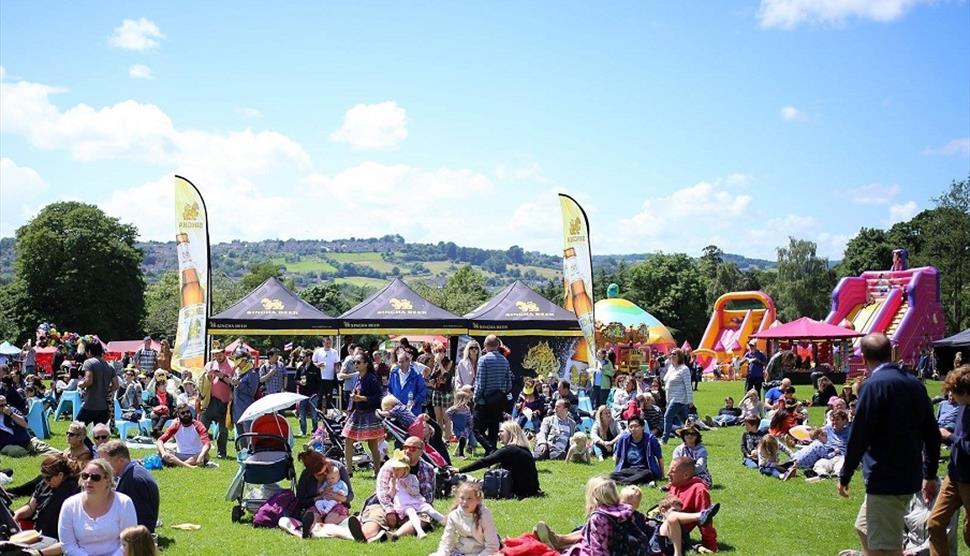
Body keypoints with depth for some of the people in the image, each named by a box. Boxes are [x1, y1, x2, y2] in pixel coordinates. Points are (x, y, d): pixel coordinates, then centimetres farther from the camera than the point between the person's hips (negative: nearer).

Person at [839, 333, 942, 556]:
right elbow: (932, 434, 14)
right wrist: (930, 475, 24)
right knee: (864, 528, 24)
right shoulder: (914, 384, 8)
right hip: (909, 477, 8)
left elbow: (859, 436, -17)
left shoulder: (874, 385, -15)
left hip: (885, 480, -8)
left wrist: (845, 476, -6)